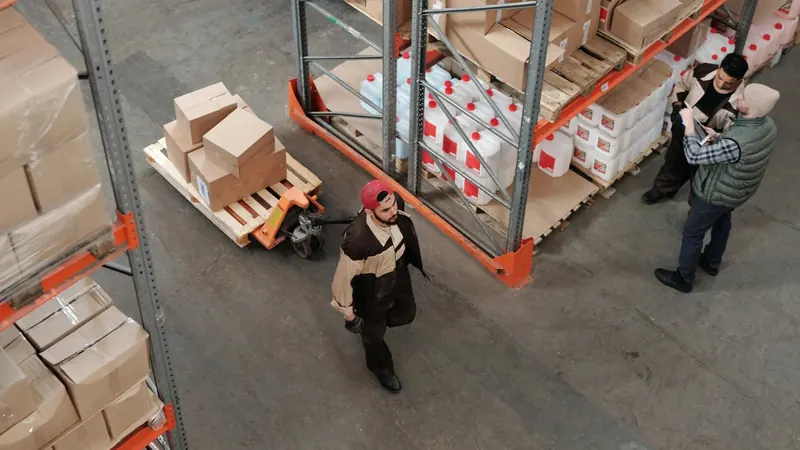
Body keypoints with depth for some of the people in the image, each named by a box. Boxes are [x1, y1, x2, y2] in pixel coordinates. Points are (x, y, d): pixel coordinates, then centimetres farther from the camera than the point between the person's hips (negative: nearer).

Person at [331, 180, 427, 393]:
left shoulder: (398, 216, -25)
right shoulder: (358, 240, -44)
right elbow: (344, 276, -28)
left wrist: (414, 265, 18)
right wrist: (347, 310, -14)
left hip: (398, 279, 6)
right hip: (372, 295, -5)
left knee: (406, 314, 30)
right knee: (374, 333, 22)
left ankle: (369, 322, 61)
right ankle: (382, 368, 54)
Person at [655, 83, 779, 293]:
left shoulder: (736, 143, -45)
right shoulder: (768, 125, -16)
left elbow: (694, 156, -37)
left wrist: (689, 124, -28)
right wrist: (718, 138, -5)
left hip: (717, 194, -8)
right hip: (738, 191, 8)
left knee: (692, 233, 15)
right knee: (722, 222, 33)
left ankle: (683, 279, 36)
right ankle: (712, 263, 57)